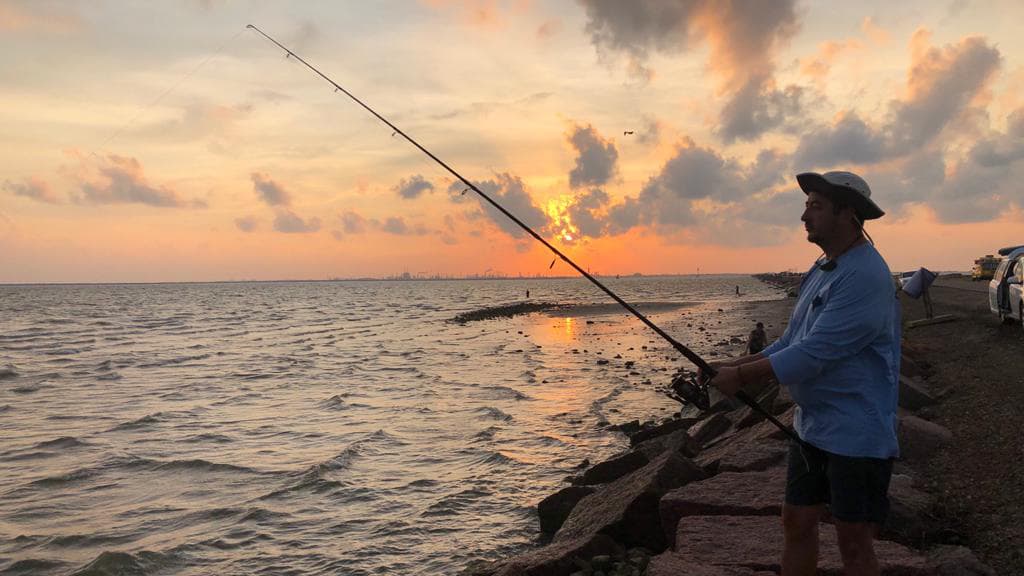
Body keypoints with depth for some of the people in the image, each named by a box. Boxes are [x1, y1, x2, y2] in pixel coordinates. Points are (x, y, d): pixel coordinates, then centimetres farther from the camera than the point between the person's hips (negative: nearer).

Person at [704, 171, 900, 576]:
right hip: (812, 425, 9)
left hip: (858, 433, -9)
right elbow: (791, 343, 14)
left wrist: (742, 376, -17)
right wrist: (735, 365, 1)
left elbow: (813, 354, -24)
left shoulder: (865, 276, -20)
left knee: (854, 543, 4)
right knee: (797, 523, 15)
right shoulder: (821, 271, 11)